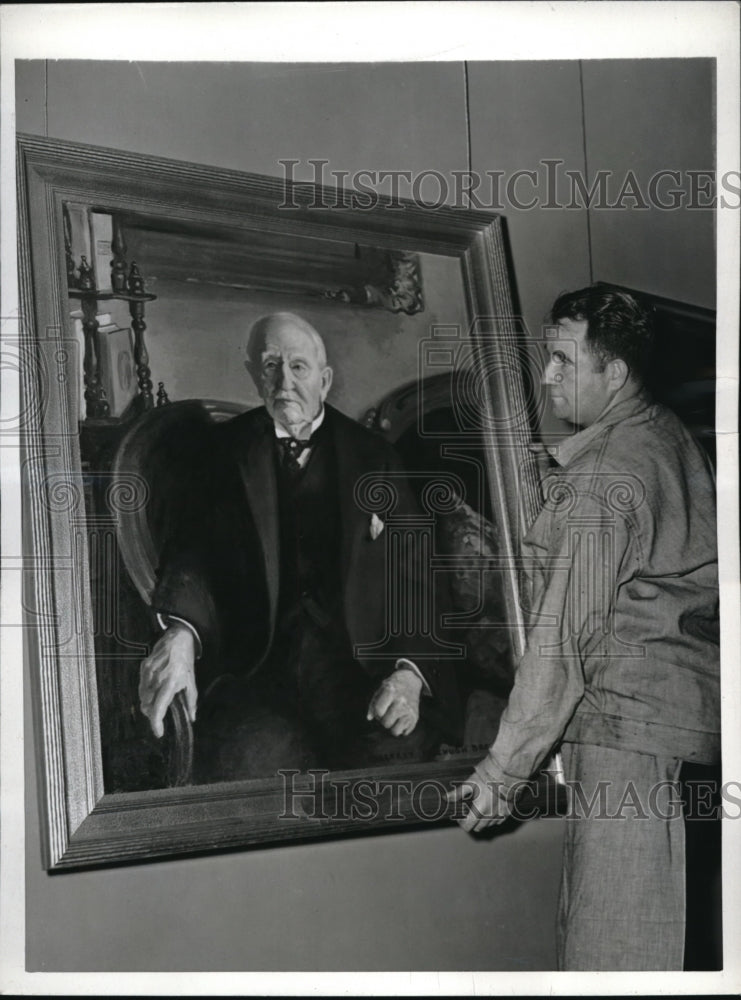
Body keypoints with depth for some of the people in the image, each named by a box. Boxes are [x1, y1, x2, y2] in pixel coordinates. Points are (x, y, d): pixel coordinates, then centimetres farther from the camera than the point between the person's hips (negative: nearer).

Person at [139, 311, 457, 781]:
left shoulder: (372, 456, 13)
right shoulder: (228, 451, 13)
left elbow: (415, 577, 7)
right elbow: (196, 549, 0)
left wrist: (409, 673, -11)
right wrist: (179, 633, -22)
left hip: (362, 664, 0)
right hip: (259, 668, 0)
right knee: (243, 761, -25)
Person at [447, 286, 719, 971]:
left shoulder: (601, 479, -15)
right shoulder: (672, 435, 12)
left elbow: (564, 639, -17)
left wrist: (503, 770, -13)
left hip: (627, 719, -9)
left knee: (608, 946, -2)